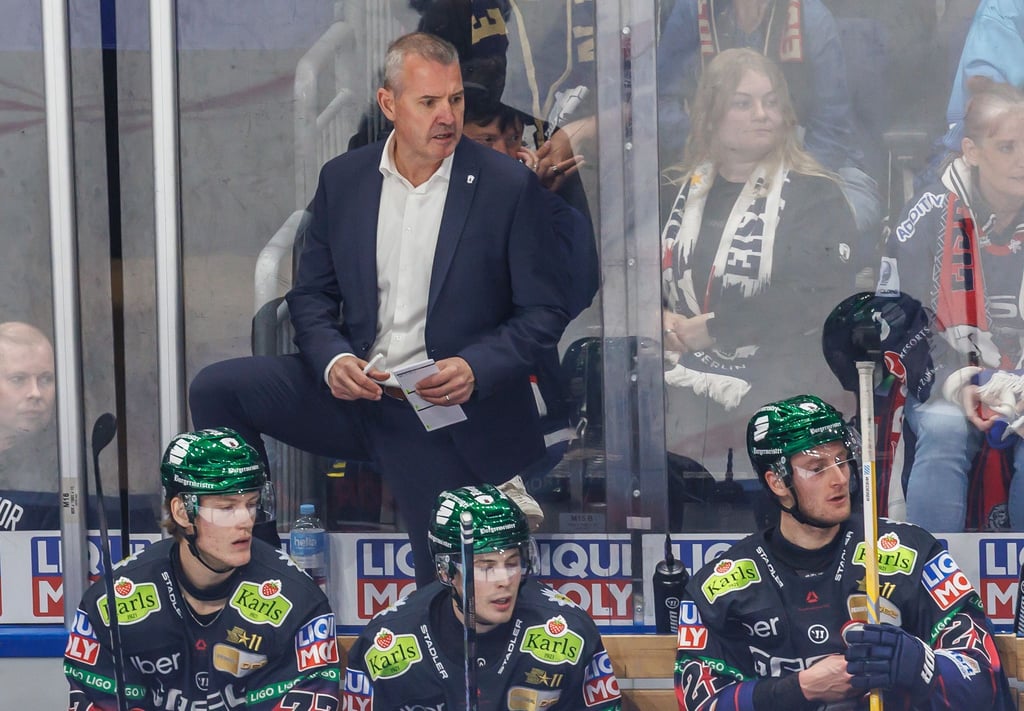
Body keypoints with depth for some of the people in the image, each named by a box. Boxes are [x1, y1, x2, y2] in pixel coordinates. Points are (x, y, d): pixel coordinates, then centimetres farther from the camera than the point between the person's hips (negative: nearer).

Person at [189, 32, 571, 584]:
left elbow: (545, 311, -4)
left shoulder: (509, 187, -6)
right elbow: (311, 294, 10)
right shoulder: (342, 179, 5)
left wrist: (476, 369, -21)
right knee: (217, 390, -14)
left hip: (447, 414, -3)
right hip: (356, 391, 3)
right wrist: (333, 360, -12)